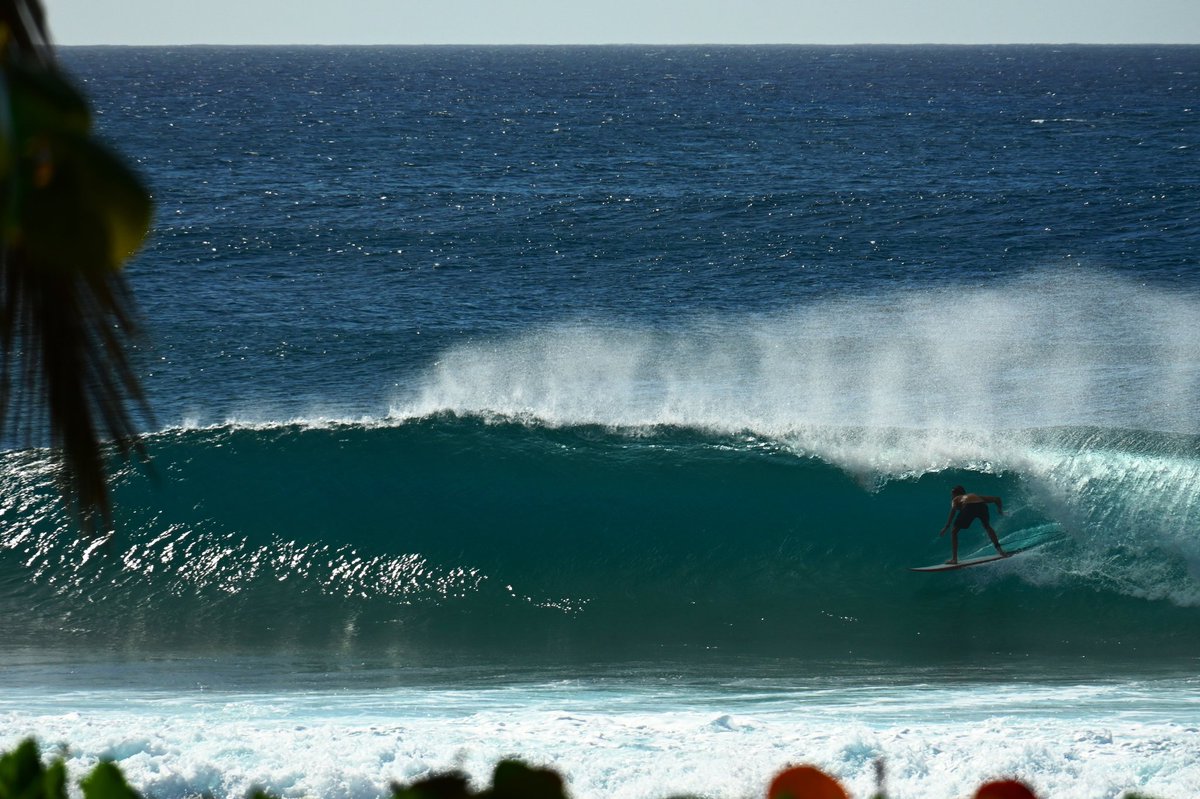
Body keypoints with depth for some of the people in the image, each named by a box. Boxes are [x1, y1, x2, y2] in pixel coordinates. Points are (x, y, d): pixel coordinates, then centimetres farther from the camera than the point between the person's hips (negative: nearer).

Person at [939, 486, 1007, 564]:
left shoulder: (956, 499, 30)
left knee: (954, 532, 13)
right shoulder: (975, 496, 41)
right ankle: (999, 549, 29)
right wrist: (1000, 509, 57)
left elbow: (953, 510, 5)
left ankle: (954, 558, 5)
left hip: (969, 507, -4)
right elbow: (996, 499, 38)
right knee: (987, 527, 35)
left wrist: (946, 527, -1)